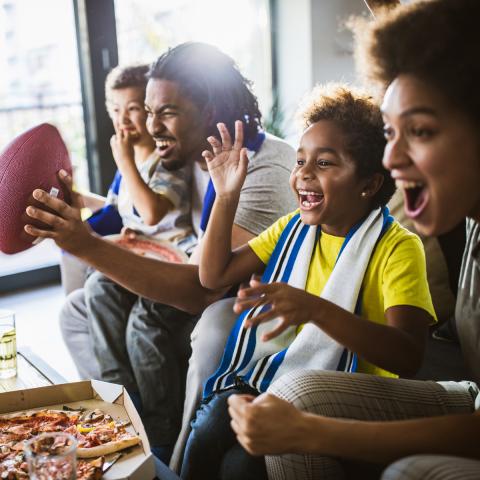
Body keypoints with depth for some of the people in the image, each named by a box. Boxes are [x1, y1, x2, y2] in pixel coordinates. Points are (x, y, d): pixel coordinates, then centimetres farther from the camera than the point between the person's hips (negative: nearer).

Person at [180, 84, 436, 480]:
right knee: (213, 421, -25)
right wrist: (226, 196, 0)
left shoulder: (397, 247, -9)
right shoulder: (292, 229, 11)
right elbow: (214, 276, 10)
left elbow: (408, 356, -22)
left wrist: (315, 309, -37)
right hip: (266, 373, 5)